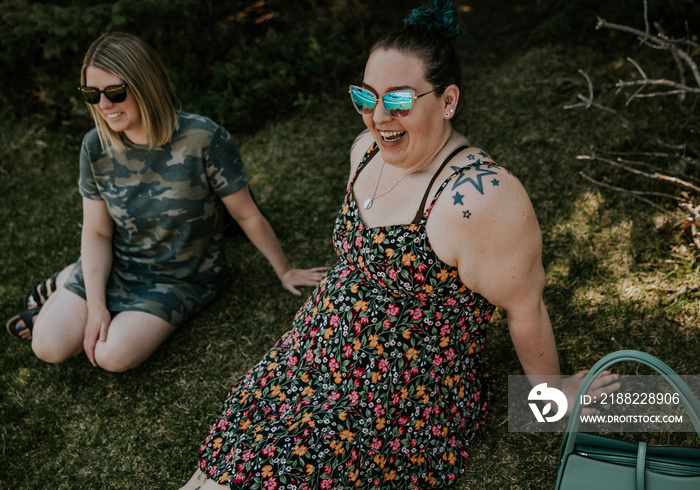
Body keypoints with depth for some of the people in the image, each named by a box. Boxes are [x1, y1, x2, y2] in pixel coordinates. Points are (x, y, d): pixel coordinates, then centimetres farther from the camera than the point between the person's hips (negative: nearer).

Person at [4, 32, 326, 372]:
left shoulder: (204, 140, -26)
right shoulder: (96, 147, -12)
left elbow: (247, 216, -15)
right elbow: (97, 233, -5)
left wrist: (284, 271, -4)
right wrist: (95, 305, -13)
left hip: (180, 278, -2)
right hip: (117, 266, 3)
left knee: (114, 355, -20)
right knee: (48, 347, -9)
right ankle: (64, 283, 23)